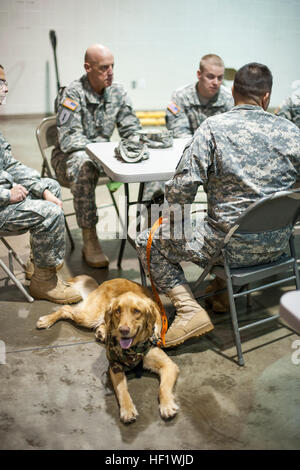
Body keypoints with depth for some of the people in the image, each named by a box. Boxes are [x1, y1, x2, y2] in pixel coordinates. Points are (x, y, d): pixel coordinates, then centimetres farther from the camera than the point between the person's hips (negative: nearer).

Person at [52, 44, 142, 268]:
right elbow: (69, 139, -22)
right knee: (85, 165, -41)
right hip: (69, 157, -5)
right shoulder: (73, 93, -15)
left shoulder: (117, 91, 3)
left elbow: (130, 128, 5)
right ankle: (89, 241, -35)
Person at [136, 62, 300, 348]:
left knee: (148, 243, 10)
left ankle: (189, 309, -3)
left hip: (232, 246, -5)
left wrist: (176, 218, 2)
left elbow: (184, 185, -18)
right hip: (277, 245, 6)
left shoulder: (213, 127, -12)